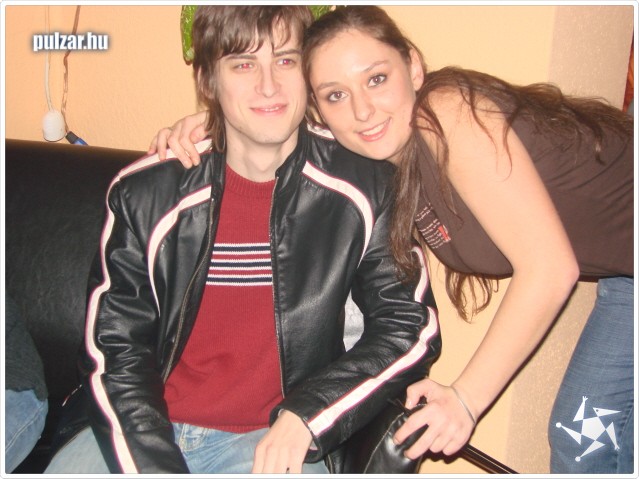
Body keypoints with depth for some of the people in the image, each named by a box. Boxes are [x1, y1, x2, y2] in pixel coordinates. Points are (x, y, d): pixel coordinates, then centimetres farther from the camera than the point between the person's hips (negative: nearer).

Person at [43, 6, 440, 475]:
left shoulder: (362, 190, -5)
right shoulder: (144, 194, -3)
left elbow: (413, 325, -2)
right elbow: (113, 353, -2)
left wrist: (305, 415, -13)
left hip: (273, 440, -1)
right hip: (149, 427, 2)